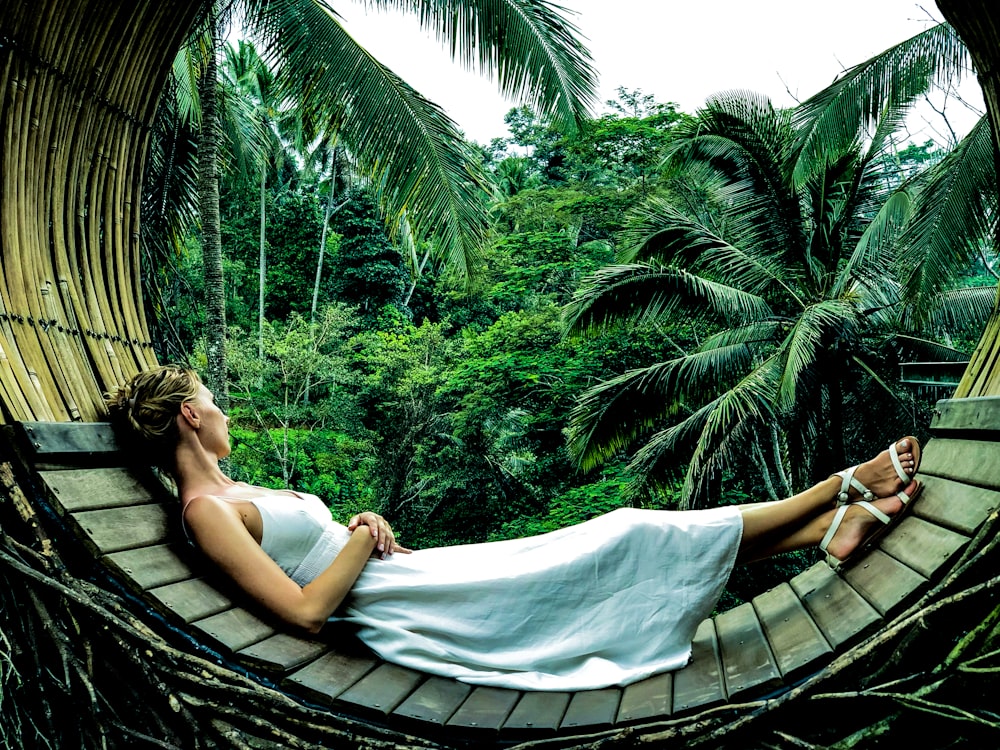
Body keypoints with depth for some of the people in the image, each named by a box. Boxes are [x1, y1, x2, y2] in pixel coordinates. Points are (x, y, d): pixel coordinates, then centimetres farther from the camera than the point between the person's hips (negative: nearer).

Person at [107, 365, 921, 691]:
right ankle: (843, 486, 6)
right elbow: (308, 610, -21)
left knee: (625, 541, 3)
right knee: (623, 539, -7)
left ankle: (831, 527, 10)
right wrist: (365, 533, -11)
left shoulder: (236, 494, 16)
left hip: (425, 584, 9)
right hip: (412, 613, -9)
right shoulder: (209, 511, -12)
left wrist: (366, 529, 3)